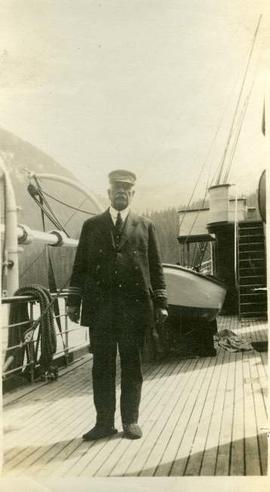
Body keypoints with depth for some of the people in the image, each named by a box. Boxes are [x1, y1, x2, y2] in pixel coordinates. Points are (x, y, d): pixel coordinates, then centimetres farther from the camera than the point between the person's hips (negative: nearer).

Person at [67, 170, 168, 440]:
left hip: (134, 306, 0)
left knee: (132, 365, 6)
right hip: (100, 306, 1)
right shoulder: (91, 225, 11)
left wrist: (160, 303, 1)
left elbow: (155, 267, 8)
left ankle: (130, 421, 17)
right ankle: (104, 422, 14)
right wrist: (73, 301, 3)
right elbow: (80, 266, 9)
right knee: (102, 366, 5)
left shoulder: (145, 226, 10)